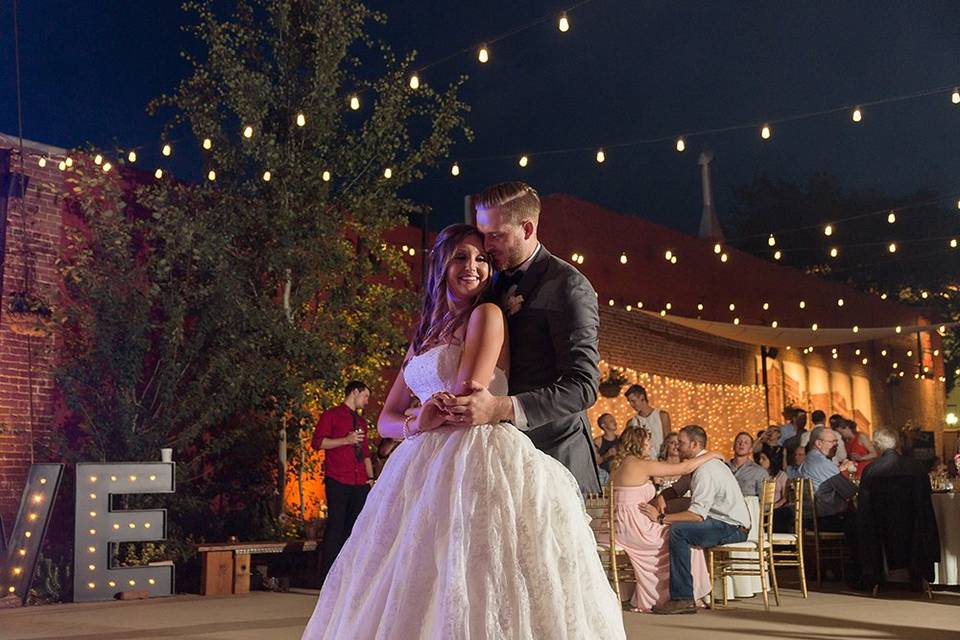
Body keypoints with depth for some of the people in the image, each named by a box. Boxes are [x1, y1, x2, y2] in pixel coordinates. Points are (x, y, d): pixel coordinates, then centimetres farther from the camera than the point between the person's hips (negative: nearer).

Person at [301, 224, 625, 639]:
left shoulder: (487, 315, -1)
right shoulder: (424, 336, 20)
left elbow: (466, 399, -12)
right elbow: (387, 419, 15)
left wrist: (432, 417, 8)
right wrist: (414, 426, -7)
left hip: (477, 461, -7)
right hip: (425, 471, 7)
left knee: (472, 595, -9)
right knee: (412, 600, 6)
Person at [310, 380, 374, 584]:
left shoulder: (361, 422, 24)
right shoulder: (331, 415, 5)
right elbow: (317, 442, -5)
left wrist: (371, 477, 16)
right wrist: (346, 440, -12)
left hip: (360, 483, 6)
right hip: (338, 482, -6)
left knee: (355, 527, 2)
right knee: (336, 526, -8)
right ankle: (328, 574, -5)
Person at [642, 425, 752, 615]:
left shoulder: (705, 471, -19)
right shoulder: (696, 466, 14)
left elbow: (697, 515, -28)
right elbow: (676, 490, 23)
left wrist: (661, 518, -26)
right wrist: (661, 498, -1)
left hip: (733, 528, -11)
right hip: (723, 523, 11)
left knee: (678, 530, -26)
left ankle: (683, 598, -25)